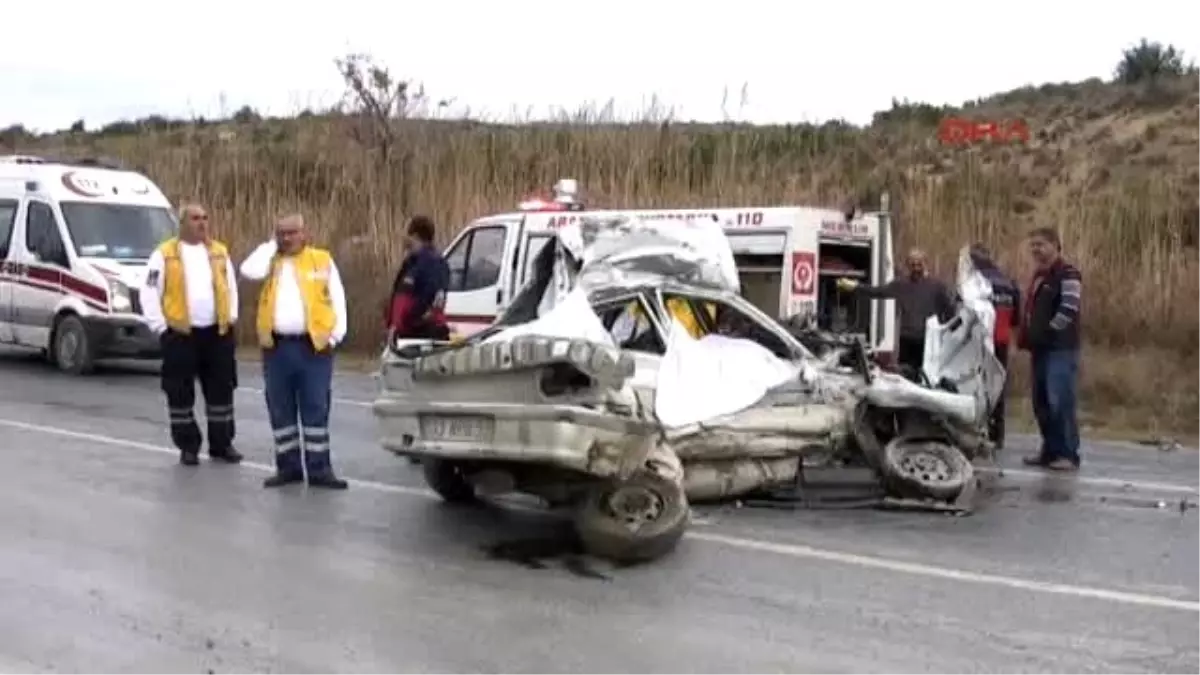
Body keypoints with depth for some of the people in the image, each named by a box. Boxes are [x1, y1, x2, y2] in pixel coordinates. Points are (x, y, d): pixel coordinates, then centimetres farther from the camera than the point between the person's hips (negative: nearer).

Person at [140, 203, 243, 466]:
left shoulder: (220, 251, 11)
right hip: (180, 334, -3)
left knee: (221, 389, 7)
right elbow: (149, 292, -2)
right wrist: (161, 327, -6)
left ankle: (221, 444, 17)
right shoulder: (165, 254, -2)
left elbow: (231, 287, 19)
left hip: (217, 333, 3)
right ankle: (188, 447, 13)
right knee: (180, 393, 1)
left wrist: (231, 318, 10)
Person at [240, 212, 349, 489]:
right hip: (276, 346, 3)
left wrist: (336, 334, -6)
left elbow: (337, 298, 4)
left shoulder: (322, 260, 5)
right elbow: (249, 271, -11)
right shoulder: (271, 261, 11)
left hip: (313, 345, -3)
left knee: (316, 409, 0)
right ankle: (288, 466, 17)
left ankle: (319, 468, 4)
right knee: (280, 410, 8)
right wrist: (271, 245, 0)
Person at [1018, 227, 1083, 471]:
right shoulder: (1039, 276, 20)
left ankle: (1069, 454, -7)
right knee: (1042, 402, 10)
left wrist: (1049, 331, -13)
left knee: (1061, 402, -11)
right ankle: (1051, 450, 18)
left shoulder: (1068, 274, -9)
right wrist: (1028, 337, 15)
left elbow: (1068, 310, -19)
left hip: (1061, 348, -9)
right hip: (1041, 348, 9)